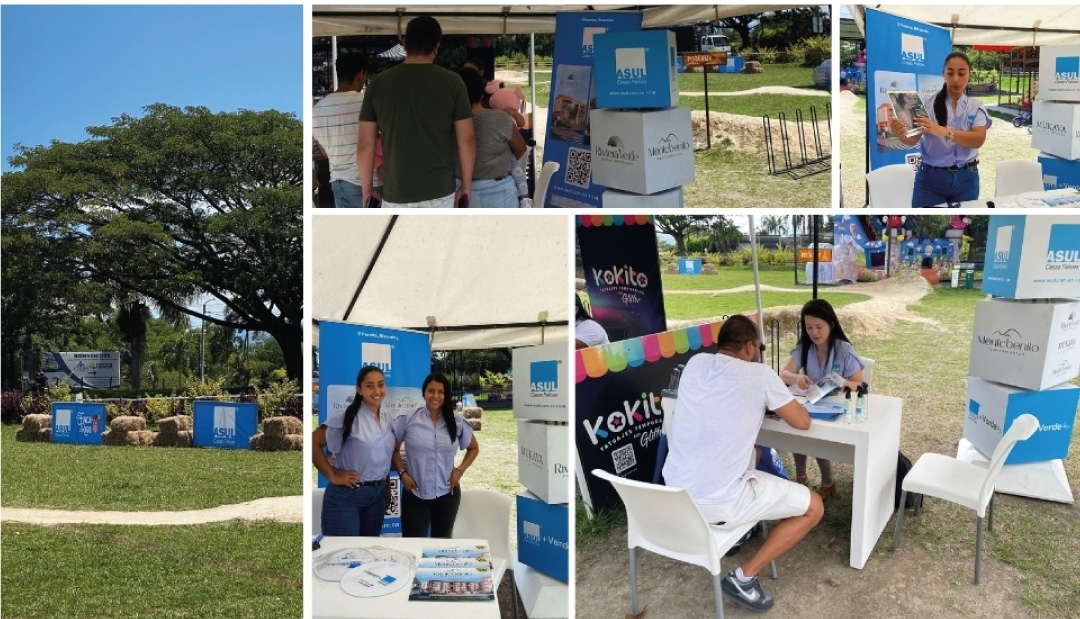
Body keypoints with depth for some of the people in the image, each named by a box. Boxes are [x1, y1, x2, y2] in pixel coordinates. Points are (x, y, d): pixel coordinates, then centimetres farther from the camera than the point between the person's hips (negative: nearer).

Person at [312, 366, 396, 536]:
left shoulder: (387, 418, 6)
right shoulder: (347, 417, -13)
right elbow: (313, 442, -16)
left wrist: (387, 488, 15)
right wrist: (333, 476, -15)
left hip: (377, 495, 6)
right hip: (346, 496, -6)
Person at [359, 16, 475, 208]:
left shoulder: (379, 83, -1)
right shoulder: (451, 82, -4)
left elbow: (365, 145, 0)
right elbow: (466, 141, -4)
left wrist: (367, 187, 11)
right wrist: (466, 185, 7)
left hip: (396, 193, 1)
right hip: (440, 190, 0)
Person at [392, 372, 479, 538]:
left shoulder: (457, 422, 0)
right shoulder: (407, 419, -6)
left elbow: (473, 448, 13)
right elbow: (393, 449, 5)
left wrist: (460, 470, 0)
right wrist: (402, 473, -7)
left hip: (447, 495, 2)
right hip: (415, 496, -2)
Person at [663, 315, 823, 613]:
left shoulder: (695, 363, 5)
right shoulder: (759, 374, -10)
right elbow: (803, 422, 4)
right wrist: (773, 404, 22)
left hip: (673, 490, 7)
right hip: (716, 502, -7)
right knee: (813, 507, 11)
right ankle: (743, 577, 5)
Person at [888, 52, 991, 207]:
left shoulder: (976, 106, 5)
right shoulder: (927, 102, 0)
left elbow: (978, 139, -12)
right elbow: (913, 139, -10)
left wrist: (943, 131, -30)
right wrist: (901, 134, -35)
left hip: (966, 179, 2)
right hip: (930, 178, -2)